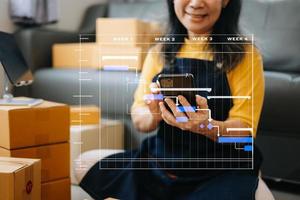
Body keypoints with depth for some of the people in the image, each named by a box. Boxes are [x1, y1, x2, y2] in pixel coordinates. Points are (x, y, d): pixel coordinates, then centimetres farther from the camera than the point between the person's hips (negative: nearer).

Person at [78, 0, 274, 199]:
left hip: (220, 173, -4)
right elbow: (139, 121, 4)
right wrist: (154, 115, -19)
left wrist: (206, 126, -30)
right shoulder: (159, 52, 5)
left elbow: (245, 131, -9)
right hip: (159, 165, 4)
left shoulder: (245, 54, -6)